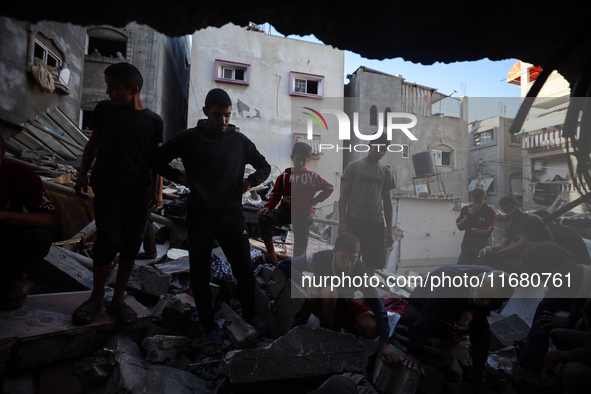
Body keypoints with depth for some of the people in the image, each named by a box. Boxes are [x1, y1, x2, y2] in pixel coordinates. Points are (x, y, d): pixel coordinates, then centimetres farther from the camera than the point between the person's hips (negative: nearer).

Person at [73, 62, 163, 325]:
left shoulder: (154, 121, 4)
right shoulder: (104, 109, 5)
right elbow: (93, 143, 13)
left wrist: (154, 187, 6)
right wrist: (82, 173, 9)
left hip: (139, 191, 1)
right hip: (108, 188, -1)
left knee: (131, 244, 3)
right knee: (108, 241, -10)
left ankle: (118, 299, 18)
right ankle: (96, 296, 13)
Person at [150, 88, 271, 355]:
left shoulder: (240, 141, 7)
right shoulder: (189, 138, 3)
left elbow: (264, 167, 17)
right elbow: (157, 159, 11)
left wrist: (251, 181, -2)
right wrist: (178, 177, -3)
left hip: (232, 215, 1)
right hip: (199, 217, 0)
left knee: (244, 270, 2)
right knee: (200, 275, 5)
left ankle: (249, 314, 30)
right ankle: (209, 328, 23)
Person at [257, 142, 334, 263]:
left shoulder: (312, 177, 7)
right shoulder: (284, 176, 7)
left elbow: (330, 188, 15)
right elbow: (275, 195, 8)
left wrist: (316, 200, 5)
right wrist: (268, 207, -10)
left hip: (303, 215, 0)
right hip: (285, 210, 1)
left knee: (300, 249, -5)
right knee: (263, 219, -26)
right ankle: (271, 252, -16)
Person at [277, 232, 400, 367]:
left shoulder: (361, 271, -26)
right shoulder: (320, 259, -31)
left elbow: (378, 307, -23)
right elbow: (283, 264, -27)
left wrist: (385, 344, -30)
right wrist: (307, 283, -40)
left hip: (343, 303, 2)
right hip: (321, 303, -2)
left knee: (372, 328, -22)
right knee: (329, 291, -38)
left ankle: (335, 323, 0)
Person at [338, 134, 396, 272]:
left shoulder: (386, 173, 11)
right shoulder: (354, 166, 3)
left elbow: (387, 202, 13)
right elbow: (343, 195, 1)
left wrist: (389, 229, 8)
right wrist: (342, 222, -9)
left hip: (376, 224, 3)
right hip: (353, 221, -2)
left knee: (374, 263, 5)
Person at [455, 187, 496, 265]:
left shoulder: (491, 212, -1)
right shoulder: (466, 210, 10)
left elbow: (487, 232, -9)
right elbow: (460, 226, -3)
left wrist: (469, 229, -3)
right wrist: (470, 214, -11)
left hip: (482, 249, -3)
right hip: (467, 248, 3)